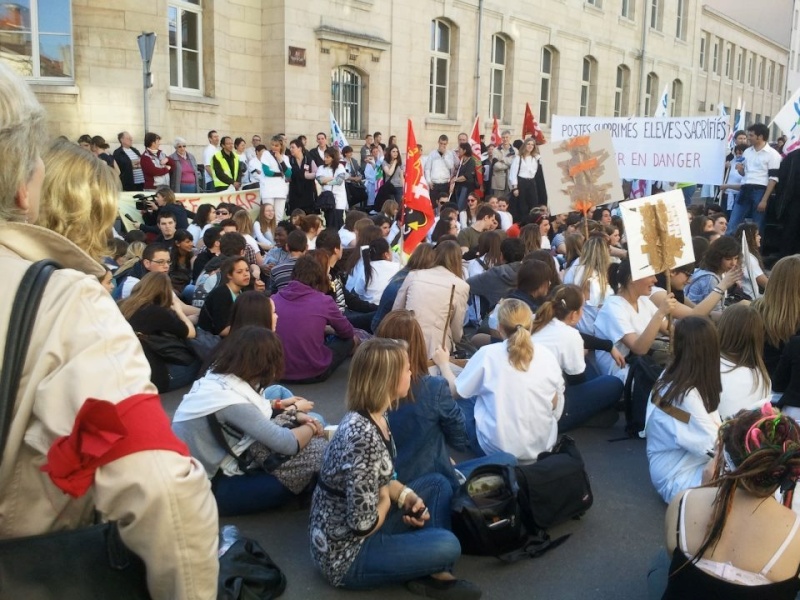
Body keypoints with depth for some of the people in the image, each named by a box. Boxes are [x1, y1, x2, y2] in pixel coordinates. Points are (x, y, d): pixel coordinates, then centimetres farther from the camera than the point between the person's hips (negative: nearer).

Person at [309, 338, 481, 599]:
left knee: (437, 483, 11)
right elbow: (364, 523, -29)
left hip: (357, 526, 10)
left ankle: (435, 572, 3)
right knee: (447, 545, -23)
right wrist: (387, 502, -9)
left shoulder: (375, 417, -1)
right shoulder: (362, 436, -31)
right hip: (346, 553, -10)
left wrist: (407, 496, -4)